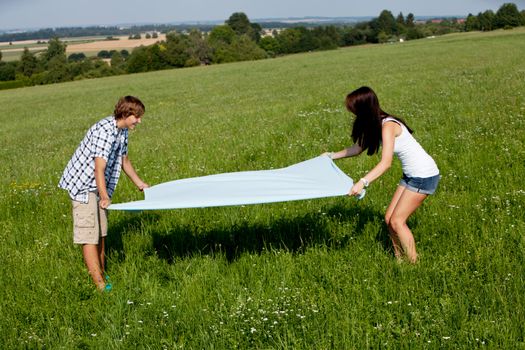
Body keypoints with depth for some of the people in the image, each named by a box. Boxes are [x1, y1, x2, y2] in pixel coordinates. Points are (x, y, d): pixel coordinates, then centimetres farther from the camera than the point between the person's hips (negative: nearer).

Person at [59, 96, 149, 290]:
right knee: (89, 234, -10)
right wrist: (105, 198, -41)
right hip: (83, 185, -10)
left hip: (98, 187, 10)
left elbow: (124, 159, 20)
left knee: (101, 232, 16)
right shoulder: (104, 132, -27)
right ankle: (100, 285, -13)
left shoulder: (122, 130, 3)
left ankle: (101, 273, 28)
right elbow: (99, 169, -33)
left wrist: (139, 183, 28)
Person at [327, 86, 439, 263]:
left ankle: (414, 264, 1)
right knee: (389, 218, 7)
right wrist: (332, 156, 21)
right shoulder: (374, 124, 3)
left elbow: (386, 163, -34)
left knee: (397, 221, -7)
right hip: (411, 175, 9)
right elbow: (358, 148, 19)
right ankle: (399, 260, 17)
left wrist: (362, 182, -43)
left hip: (424, 175, -9)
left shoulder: (388, 125, -24)